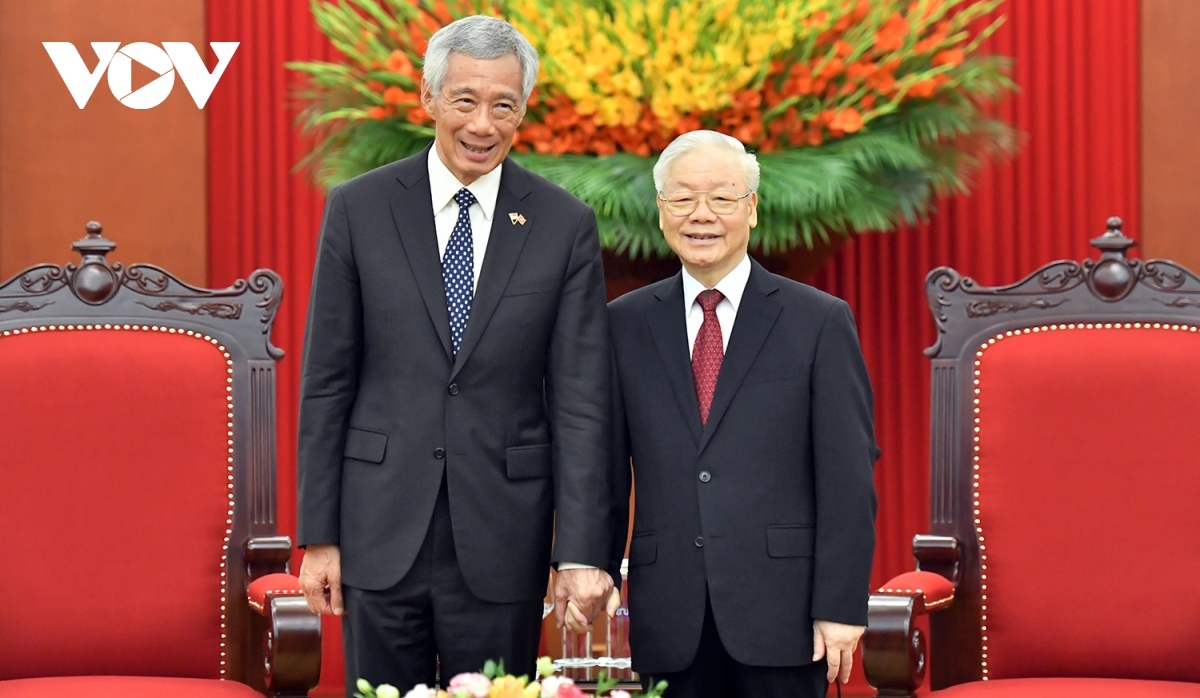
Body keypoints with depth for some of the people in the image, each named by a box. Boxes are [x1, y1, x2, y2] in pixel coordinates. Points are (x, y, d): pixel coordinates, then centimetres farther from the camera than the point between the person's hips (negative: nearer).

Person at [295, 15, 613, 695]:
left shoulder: (566, 224, 0)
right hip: (382, 529, 1)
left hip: (503, 535, 0)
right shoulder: (359, 209, 1)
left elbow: (581, 400, -2)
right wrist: (319, 534, 0)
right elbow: (327, 381, 3)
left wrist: (581, 553, -8)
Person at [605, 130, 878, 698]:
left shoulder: (820, 322, 2)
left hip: (781, 613, -2)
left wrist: (841, 606, -7)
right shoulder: (625, 325, 9)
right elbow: (606, 467, 9)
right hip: (669, 622, 2)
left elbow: (847, 477, -2)